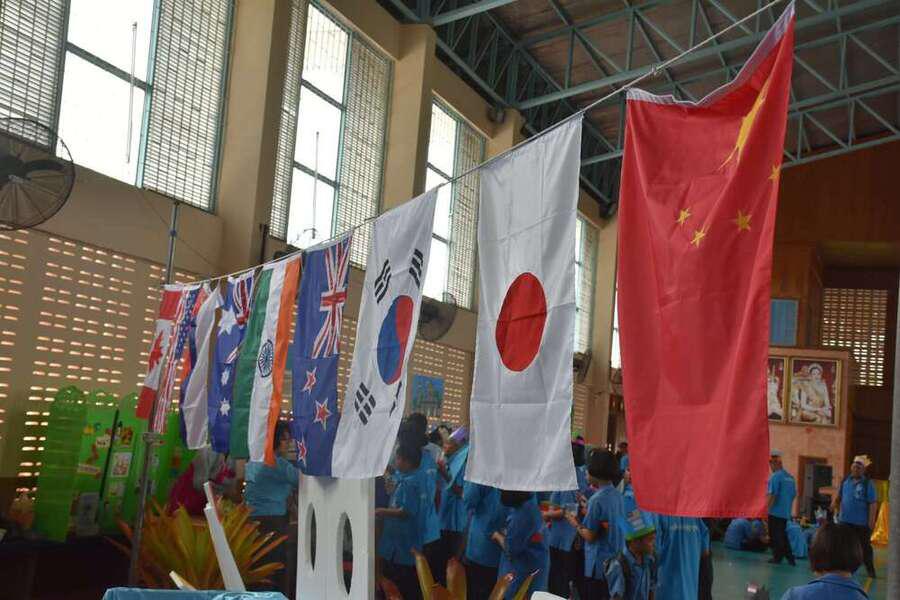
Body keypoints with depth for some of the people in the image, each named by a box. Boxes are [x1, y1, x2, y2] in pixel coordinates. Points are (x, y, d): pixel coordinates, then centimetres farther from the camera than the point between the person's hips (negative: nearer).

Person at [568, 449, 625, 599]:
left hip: (599, 564, -7)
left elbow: (590, 536, -16)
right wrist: (588, 511, 19)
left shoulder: (597, 499, -19)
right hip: (616, 562, 7)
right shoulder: (618, 495, 3)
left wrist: (575, 524, 0)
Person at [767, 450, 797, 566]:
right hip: (786, 512, 7)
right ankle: (790, 558, 14)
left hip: (776, 512, -7)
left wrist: (768, 507, -10)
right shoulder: (790, 477, 9)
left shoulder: (775, 476, -14)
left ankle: (777, 557, 6)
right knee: (783, 535, 15)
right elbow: (794, 494, 13)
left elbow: (772, 494, -18)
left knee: (776, 536, 2)